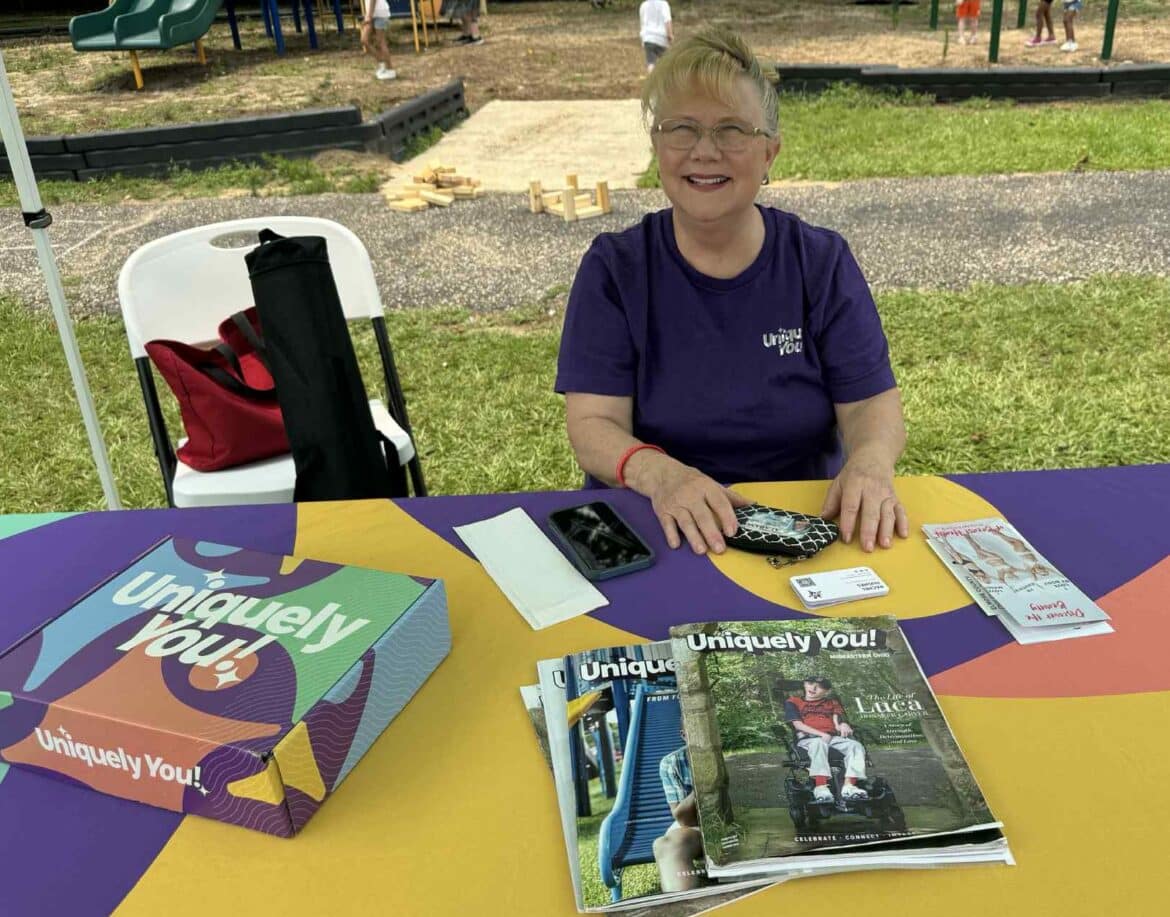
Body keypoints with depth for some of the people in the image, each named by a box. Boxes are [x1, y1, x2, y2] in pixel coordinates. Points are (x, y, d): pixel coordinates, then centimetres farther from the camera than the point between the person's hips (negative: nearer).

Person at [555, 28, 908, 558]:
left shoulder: (822, 262, 4)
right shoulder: (614, 267, 0)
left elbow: (872, 404, 1)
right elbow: (592, 424, -8)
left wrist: (870, 461, -23)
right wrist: (659, 473, -29)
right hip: (651, 530, -2)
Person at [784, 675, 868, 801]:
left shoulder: (832, 703, 30)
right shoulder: (793, 702, 18)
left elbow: (837, 722, 14)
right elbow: (798, 724, 4)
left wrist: (843, 725, -14)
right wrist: (821, 734, -10)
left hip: (833, 738, 4)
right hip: (807, 738, -4)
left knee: (856, 745, -27)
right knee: (819, 743, -41)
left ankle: (849, 785, -41)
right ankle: (820, 786, -53)